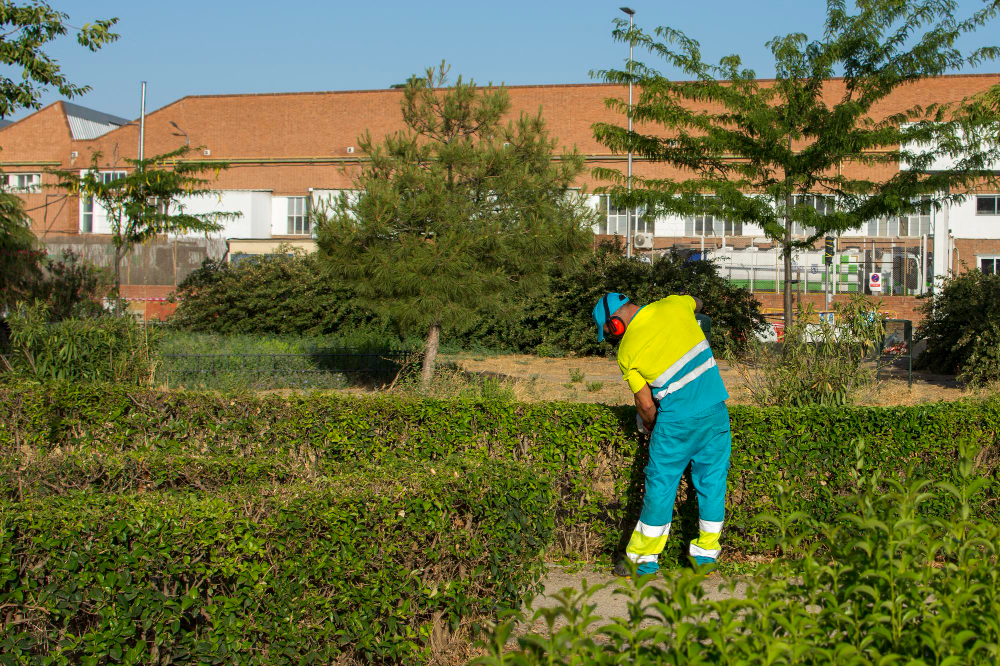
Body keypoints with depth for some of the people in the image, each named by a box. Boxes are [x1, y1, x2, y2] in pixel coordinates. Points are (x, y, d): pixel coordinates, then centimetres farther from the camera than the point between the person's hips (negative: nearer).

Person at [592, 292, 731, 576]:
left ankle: (644, 560, 16)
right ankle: (706, 555, 19)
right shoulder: (672, 305, 0)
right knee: (712, 482, 12)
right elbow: (698, 303, 26)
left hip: (677, 420, -4)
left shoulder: (628, 350, -8)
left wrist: (651, 427, 16)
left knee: (660, 486, 7)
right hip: (715, 411, 4)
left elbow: (646, 405, -4)